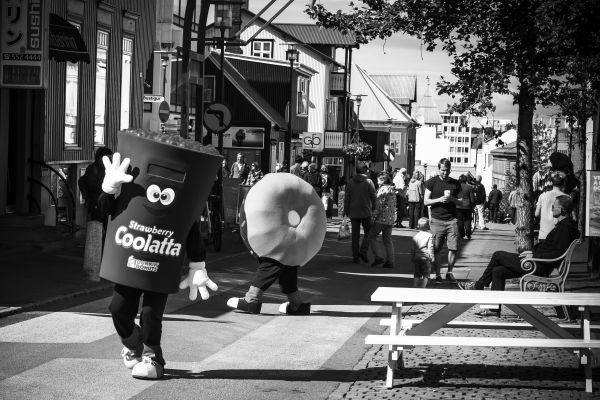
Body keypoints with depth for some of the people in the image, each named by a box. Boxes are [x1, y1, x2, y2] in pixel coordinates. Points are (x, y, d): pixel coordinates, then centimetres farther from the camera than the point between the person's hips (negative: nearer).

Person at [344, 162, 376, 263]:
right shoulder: (368, 181, -7)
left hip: (353, 213, 2)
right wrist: (374, 209, 7)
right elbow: (373, 197, -6)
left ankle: (355, 256, 7)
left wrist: (346, 210, 9)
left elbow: (347, 197, 1)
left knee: (355, 235, 8)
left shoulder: (350, 182, 0)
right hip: (366, 212, -2)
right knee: (368, 232, 11)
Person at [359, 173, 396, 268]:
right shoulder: (392, 190, 14)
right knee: (387, 239, 11)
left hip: (382, 218, -8)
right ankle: (390, 261, 8)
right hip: (391, 218, 8)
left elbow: (380, 205, -17)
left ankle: (379, 257, -6)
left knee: (371, 236, 3)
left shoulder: (382, 189, -11)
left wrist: (374, 216, -10)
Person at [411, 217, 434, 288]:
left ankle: (415, 287, 5)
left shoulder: (415, 237, 7)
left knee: (417, 275, 12)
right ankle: (423, 287, -10)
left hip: (416, 258, 4)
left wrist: (412, 258, 16)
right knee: (426, 275, 2)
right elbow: (430, 247, -7)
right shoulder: (429, 236, -3)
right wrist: (432, 257, 0)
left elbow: (412, 249, 9)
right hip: (426, 258, -3)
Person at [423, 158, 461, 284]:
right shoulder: (432, 182, 3)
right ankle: (437, 275, 7)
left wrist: (453, 199, -7)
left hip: (452, 220, 2)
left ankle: (449, 272, 13)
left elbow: (461, 202, 15)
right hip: (437, 220, -2)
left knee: (453, 248, -4)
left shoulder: (455, 183, 10)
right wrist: (439, 199, -13)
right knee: (436, 250, -3)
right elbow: (426, 201, 2)